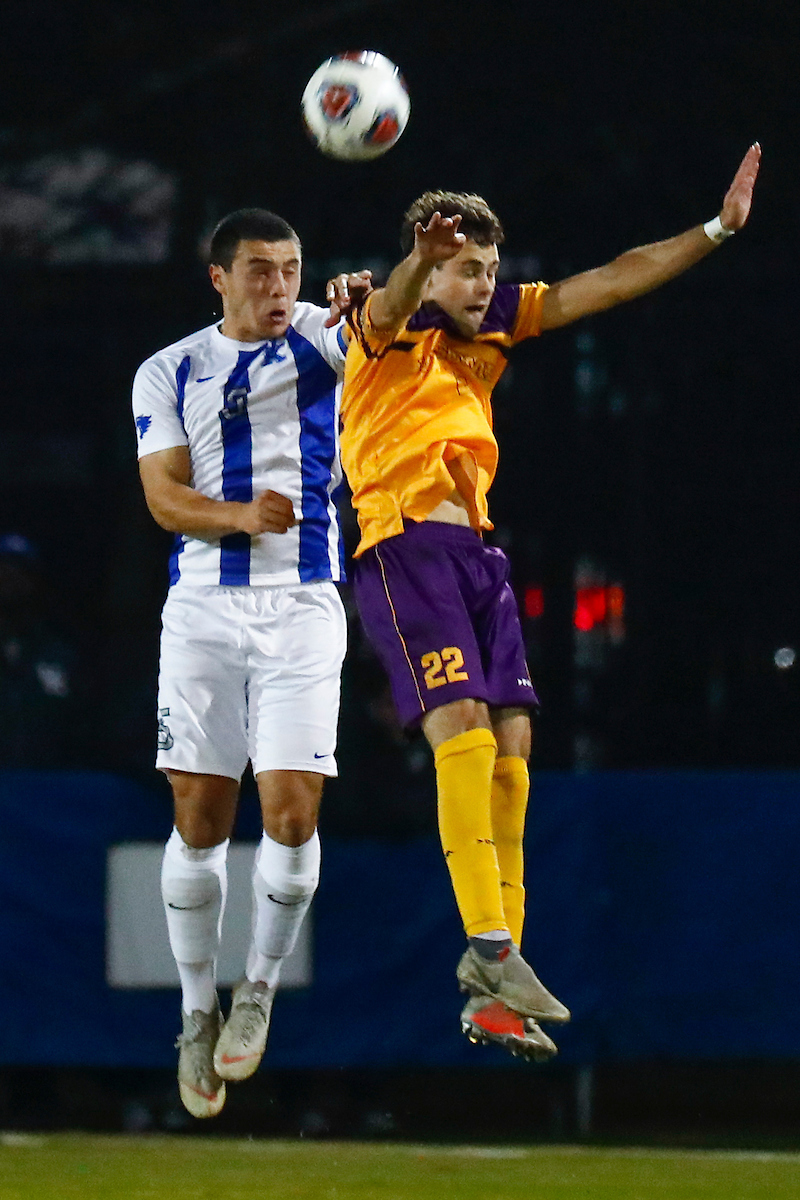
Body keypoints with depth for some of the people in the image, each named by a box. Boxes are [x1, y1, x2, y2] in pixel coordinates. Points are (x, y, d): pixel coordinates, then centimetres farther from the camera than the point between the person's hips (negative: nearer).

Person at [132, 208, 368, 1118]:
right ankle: (198, 1015, 15)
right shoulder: (168, 373, 8)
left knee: (291, 812, -11)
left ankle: (259, 990, 10)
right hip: (202, 607, 1)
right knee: (200, 822, 1)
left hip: (301, 607, -1)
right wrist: (242, 516, -22)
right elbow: (164, 497, -3)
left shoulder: (317, 337, 4)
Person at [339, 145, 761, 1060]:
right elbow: (389, 306, -26)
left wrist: (717, 229, 17)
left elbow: (608, 284, 20)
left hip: (475, 550, 7)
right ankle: (490, 947, -25)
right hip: (403, 543, -7)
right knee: (463, 731, -21)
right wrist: (422, 258, -50)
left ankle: (491, 993, -1)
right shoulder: (388, 331, -1)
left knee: (511, 744, -1)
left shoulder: (493, 327, 18)